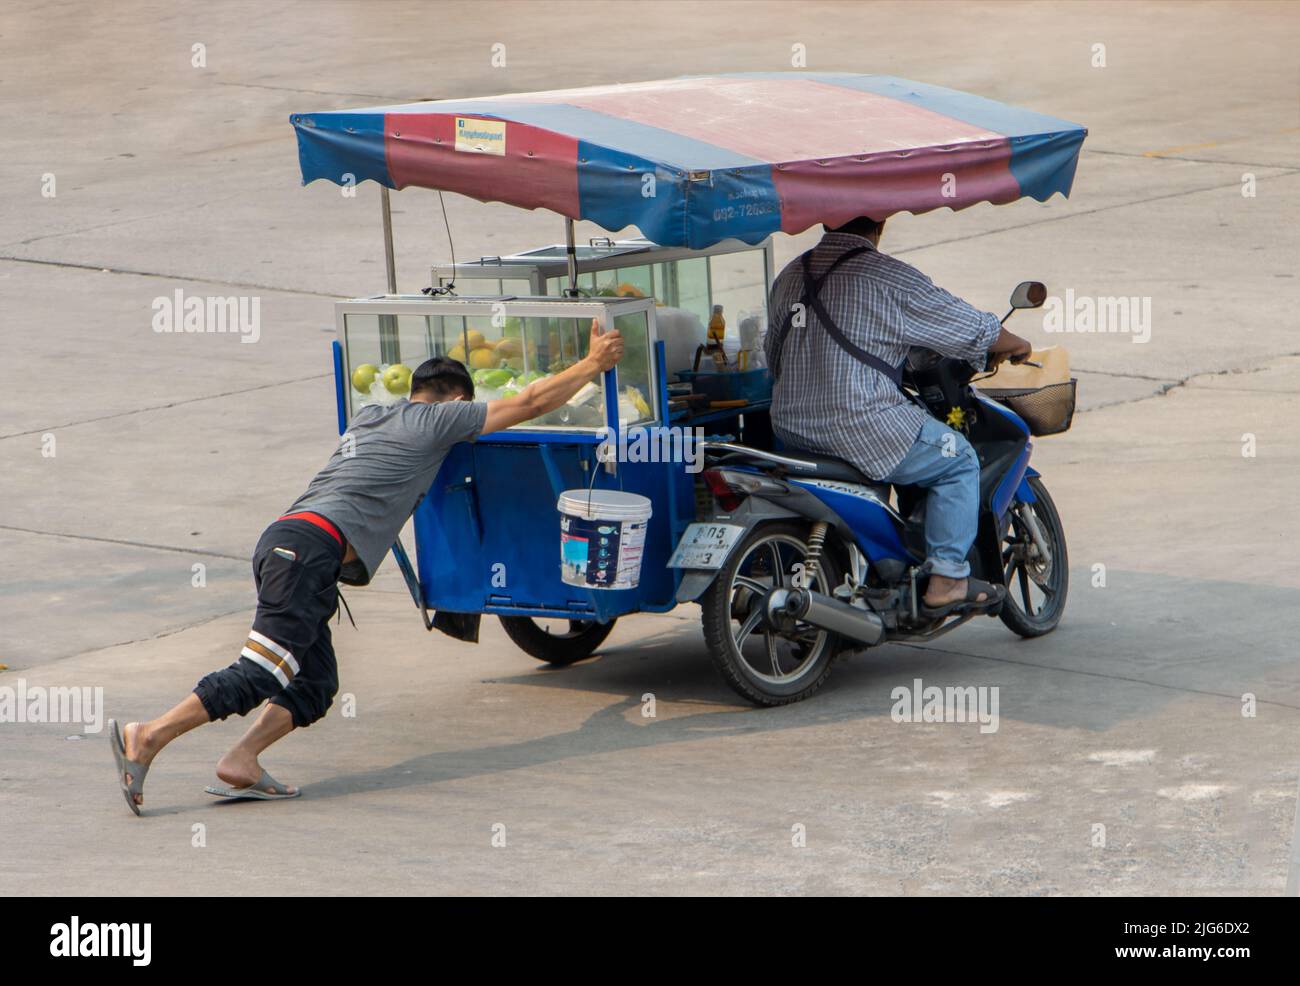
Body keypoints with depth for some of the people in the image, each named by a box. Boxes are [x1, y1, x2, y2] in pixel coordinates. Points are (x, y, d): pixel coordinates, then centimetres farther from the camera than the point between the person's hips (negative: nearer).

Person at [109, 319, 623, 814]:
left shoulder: (368, 416, 31)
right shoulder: (436, 420, 10)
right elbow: (530, 402, 15)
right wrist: (594, 363, 26)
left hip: (282, 542, 9)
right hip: (312, 547, -9)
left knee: (315, 684, 7)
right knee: (257, 676, -16)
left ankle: (241, 763, -10)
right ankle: (147, 737, -25)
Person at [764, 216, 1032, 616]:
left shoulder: (789, 277, 10)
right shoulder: (892, 279, -9)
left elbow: (772, 355, 21)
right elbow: (972, 328, -1)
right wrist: (1016, 346, 19)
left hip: (789, 428, 7)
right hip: (863, 428, -7)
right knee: (959, 461, 12)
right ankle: (946, 579, 4)